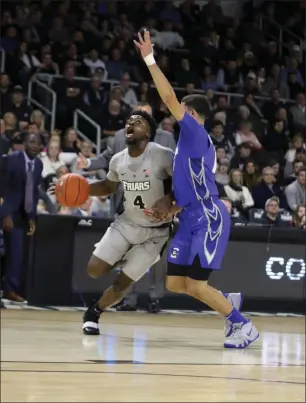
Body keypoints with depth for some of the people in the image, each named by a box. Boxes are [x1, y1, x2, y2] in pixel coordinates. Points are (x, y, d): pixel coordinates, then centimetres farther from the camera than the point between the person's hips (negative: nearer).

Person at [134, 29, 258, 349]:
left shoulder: (196, 132, -8)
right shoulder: (190, 142, 19)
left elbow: (170, 98, -17)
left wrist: (150, 60, -15)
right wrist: (170, 206, 10)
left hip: (208, 219, -9)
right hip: (192, 220, 9)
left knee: (196, 285, -10)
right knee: (174, 283, 7)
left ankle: (243, 325, 4)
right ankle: (227, 302, 23)